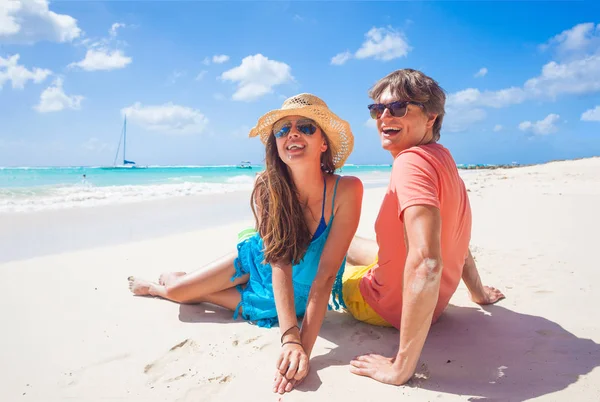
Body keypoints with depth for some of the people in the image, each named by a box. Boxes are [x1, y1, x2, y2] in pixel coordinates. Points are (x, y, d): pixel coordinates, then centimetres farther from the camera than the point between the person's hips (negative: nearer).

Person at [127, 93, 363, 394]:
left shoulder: (346, 190, -35)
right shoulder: (266, 187, -26)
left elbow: (326, 274, -34)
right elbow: (279, 262, -31)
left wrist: (304, 346, -41)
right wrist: (290, 339, -42)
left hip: (301, 290, -1)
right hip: (261, 258, 2)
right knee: (176, 289, 6)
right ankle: (157, 285, 44)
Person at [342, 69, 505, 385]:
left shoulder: (412, 161, -31)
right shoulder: (442, 158, -2)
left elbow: (425, 263, -43)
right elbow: (451, 238, 10)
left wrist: (401, 367, -36)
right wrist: (478, 293, 25)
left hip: (386, 305, -8)